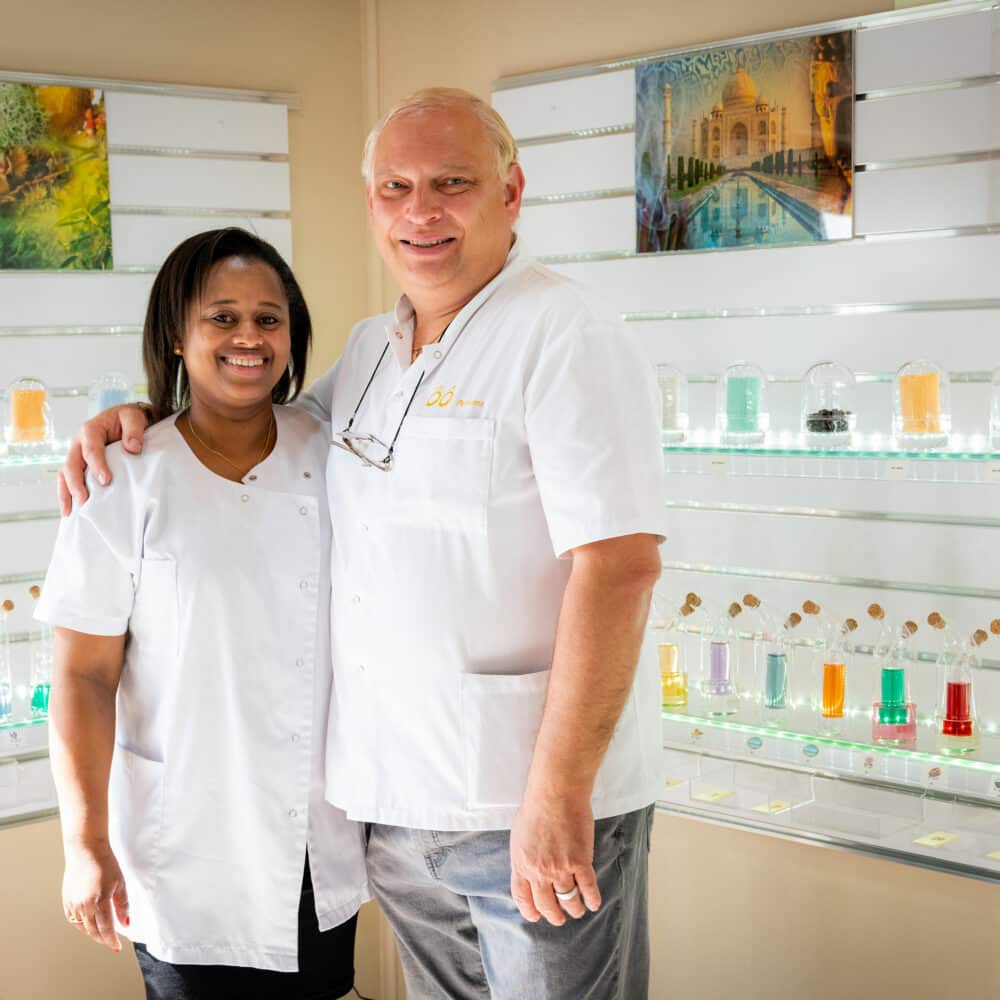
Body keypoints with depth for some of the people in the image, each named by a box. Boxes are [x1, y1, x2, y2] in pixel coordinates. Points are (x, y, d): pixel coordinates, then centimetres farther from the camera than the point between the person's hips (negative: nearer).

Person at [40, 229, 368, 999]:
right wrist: (86, 842, -12)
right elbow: (85, 678, -10)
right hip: (190, 860, -3)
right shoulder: (126, 482, -10)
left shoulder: (330, 458, 2)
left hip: (325, 846, 4)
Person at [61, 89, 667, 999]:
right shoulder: (370, 349, 12)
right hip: (396, 796, 7)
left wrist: (559, 793, -24)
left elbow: (617, 565, -20)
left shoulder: (566, 337, -12)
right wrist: (142, 413, 11)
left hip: (534, 802, -7)